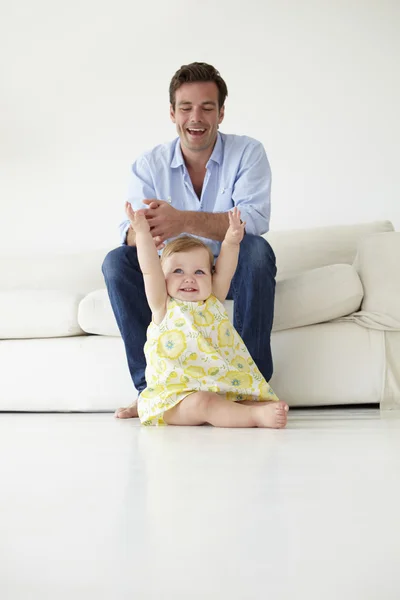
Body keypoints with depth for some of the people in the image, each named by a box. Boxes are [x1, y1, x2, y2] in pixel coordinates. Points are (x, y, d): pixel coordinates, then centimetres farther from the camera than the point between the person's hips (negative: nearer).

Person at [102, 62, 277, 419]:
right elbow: (130, 229, -15)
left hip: (232, 272, -2)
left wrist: (185, 221, -44)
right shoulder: (150, 165, -3)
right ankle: (151, 386, -21)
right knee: (117, 260, -20)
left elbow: (255, 219, -28)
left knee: (256, 249, -33)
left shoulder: (247, 152, -11)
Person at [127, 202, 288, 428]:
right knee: (201, 402, -34)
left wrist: (231, 243, -14)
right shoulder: (164, 308, 4)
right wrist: (143, 233, -13)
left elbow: (224, 272, 3)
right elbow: (150, 271, -7)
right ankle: (257, 416, -46)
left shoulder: (214, 303, 15)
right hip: (175, 397, -7)